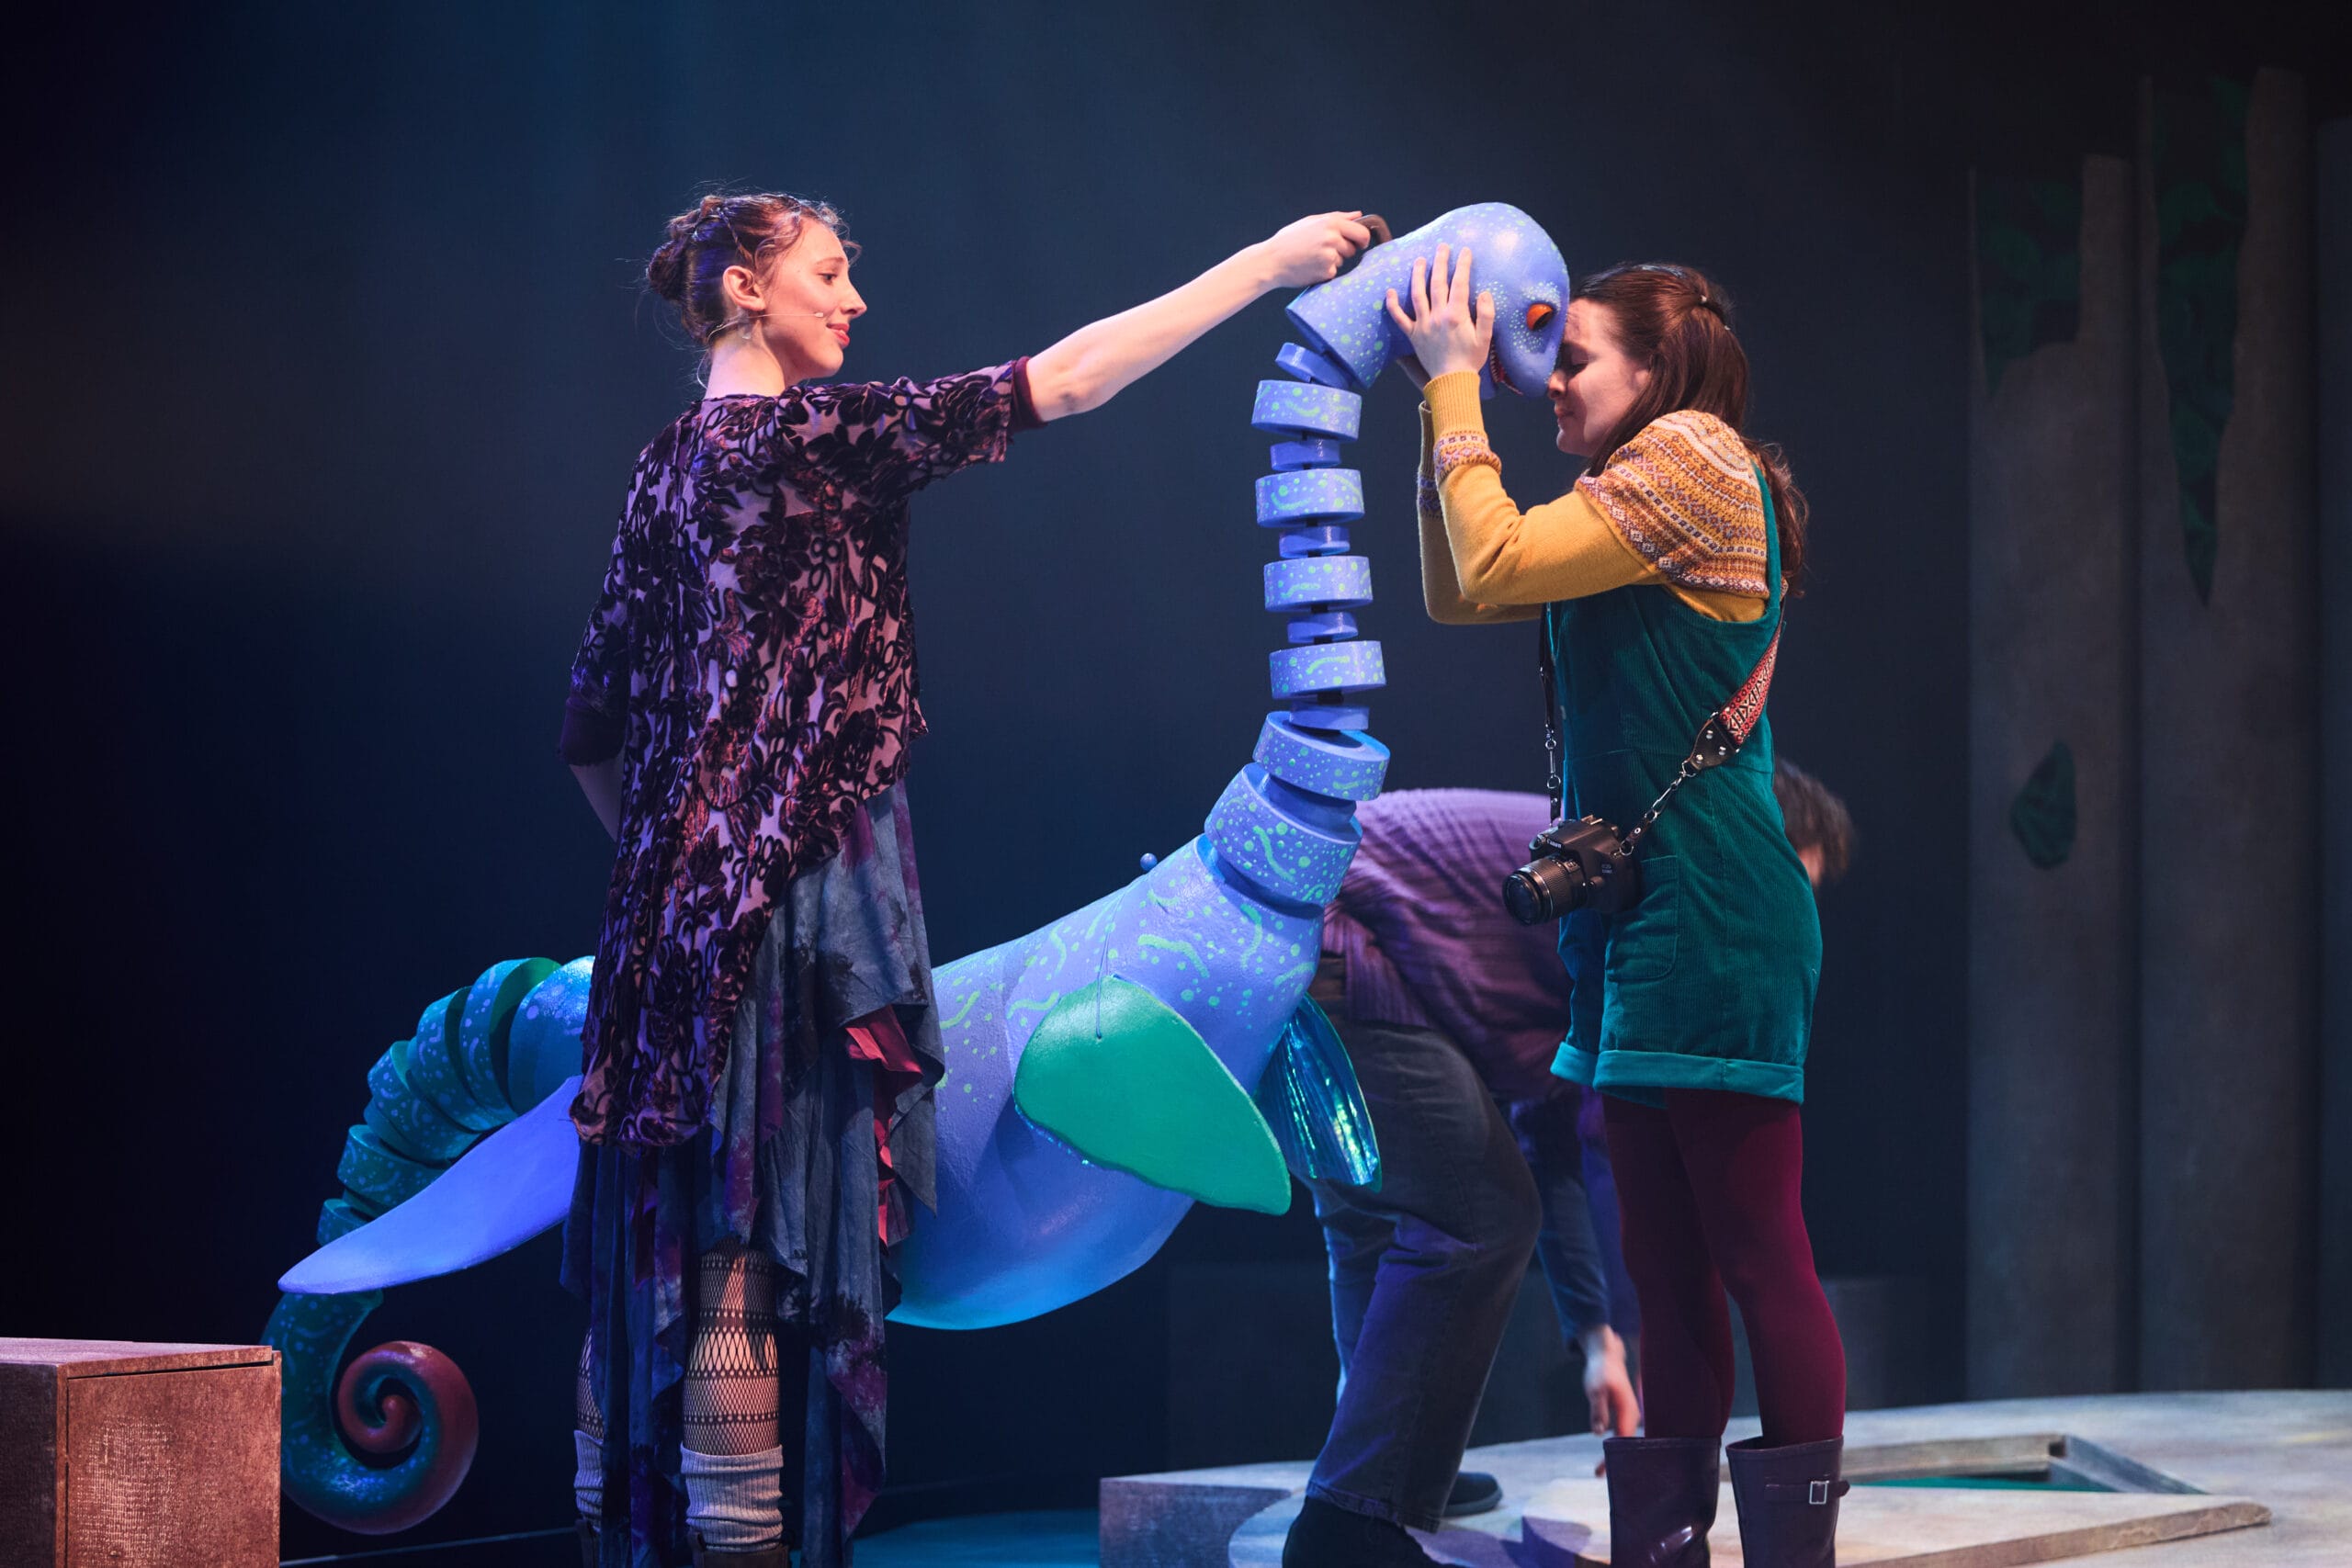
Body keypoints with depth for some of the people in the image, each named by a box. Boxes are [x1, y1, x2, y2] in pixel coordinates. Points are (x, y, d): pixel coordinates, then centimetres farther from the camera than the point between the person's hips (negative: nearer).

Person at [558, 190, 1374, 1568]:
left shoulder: (672, 467, 15)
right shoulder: (809, 433, -9)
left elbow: (595, 730, 18)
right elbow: (1065, 379, -12)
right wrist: (1266, 264, -8)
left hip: (685, 903, 9)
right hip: (796, 900, -9)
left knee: (667, 1245, 10)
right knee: (760, 1247, -8)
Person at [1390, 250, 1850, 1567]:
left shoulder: (1696, 457, -8)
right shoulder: (1647, 493, 22)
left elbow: (1491, 565, -13)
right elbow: (1456, 594, 22)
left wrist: (1455, 381, -3)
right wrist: (1446, 399, 17)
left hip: (1713, 910, -10)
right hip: (1640, 913, 10)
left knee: (1760, 1254, -9)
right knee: (1670, 1264, 10)